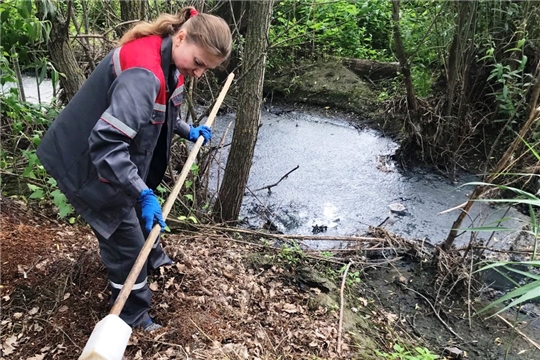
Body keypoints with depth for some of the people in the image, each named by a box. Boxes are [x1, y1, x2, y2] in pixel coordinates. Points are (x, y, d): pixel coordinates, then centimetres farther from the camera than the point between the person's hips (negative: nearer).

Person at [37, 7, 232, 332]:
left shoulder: (171, 61, -2)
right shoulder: (144, 73, -35)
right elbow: (105, 143, -38)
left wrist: (188, 131, 8)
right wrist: (143, 193, -36)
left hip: (119, 155, 10)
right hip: (90, 164, -9)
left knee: (143, 214, 28)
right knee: (126, 241, 3)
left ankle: (153, 258, 58)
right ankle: (133, 318, 25)